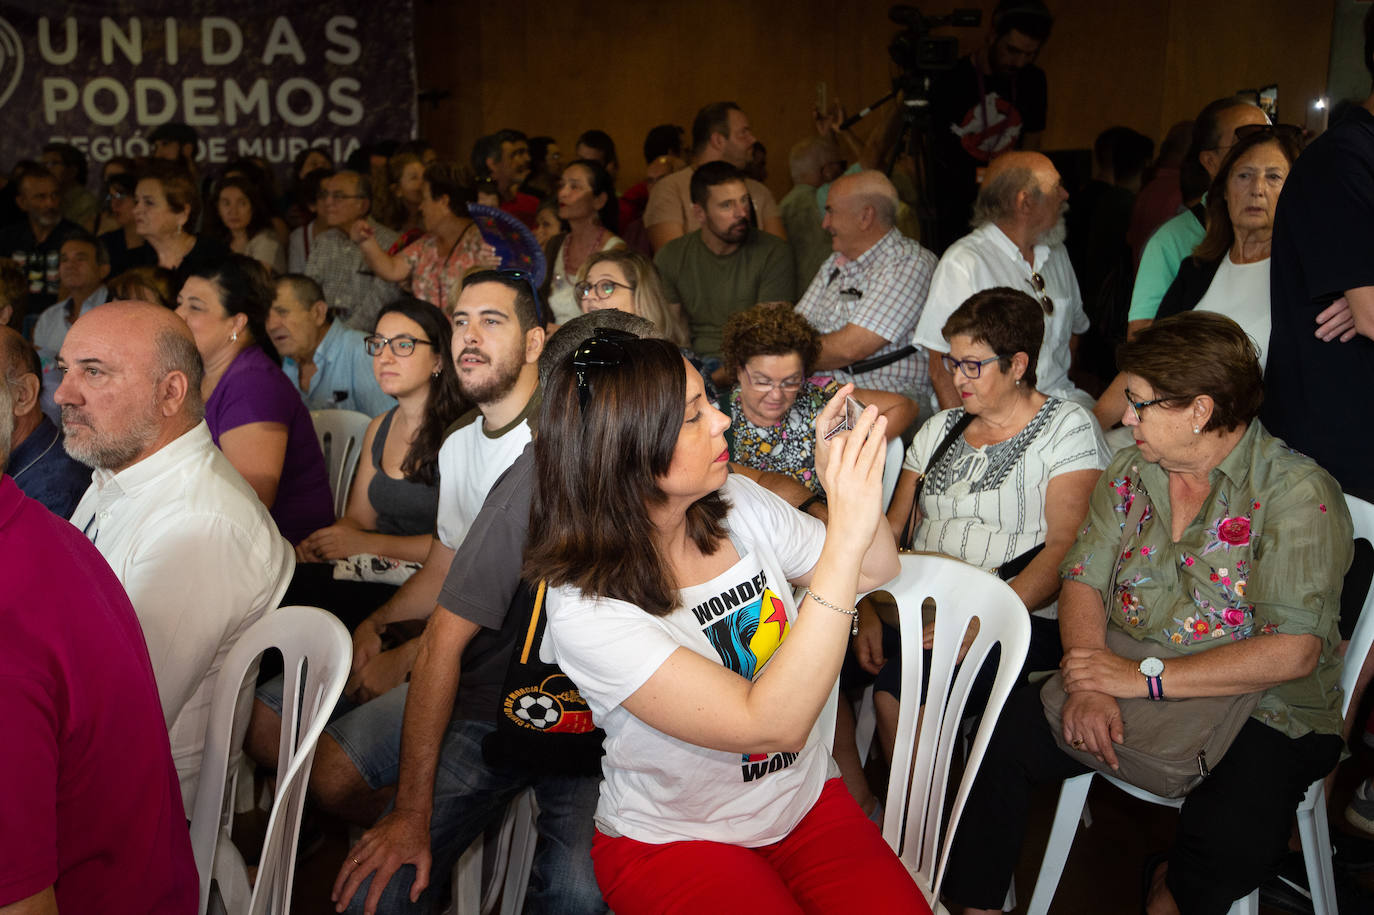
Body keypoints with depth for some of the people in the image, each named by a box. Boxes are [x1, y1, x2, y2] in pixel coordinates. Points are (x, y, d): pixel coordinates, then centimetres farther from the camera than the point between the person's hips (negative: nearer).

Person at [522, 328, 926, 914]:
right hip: (673, 840, -4)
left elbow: (875, 574, 7)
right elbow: (773, 725, -31)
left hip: (807, 800, 4)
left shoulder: (738, 504, -6)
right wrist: (847, 531, -34)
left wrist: (854, 485, -15)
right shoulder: (585, 608, -25)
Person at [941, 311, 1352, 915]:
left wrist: (1143, 677, -21)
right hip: (1124, 688, 5)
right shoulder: (1131, 473, 6)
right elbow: (1083, 581, 4)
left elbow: (1292, 653, -20)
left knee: (1235, 841, -32)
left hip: (1259, 711, -4)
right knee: (1004, 733, -17)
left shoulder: (1298, 492, -13)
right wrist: (1090, 681, -16)